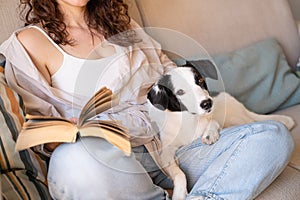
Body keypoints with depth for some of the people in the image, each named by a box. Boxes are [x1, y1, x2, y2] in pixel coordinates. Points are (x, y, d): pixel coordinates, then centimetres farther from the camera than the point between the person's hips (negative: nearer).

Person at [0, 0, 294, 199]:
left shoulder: (118, 24, 21)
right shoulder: (30, 42, 5)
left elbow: (165, 69, 25)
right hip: (108, 160, -4)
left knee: (273, 135, -11)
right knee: (74, 159, -41)